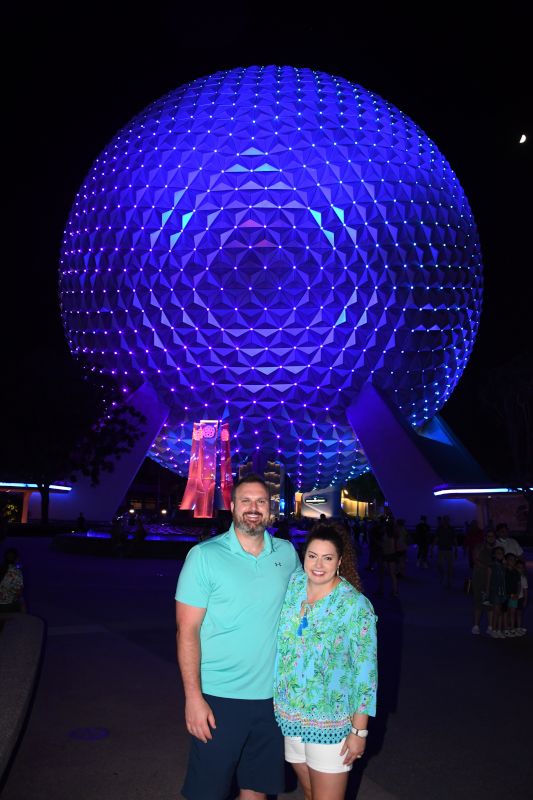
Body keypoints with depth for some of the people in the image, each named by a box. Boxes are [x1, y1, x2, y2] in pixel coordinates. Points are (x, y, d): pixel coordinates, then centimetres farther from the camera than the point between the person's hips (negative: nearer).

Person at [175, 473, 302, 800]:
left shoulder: (287, 553, 2)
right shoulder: (204, 556, -10)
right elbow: (187, 631, -10)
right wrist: (193, 697, -14)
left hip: (272, 695, 4)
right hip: (219, 698, -3)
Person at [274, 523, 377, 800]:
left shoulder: (355, 605, -15)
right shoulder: (292, 585, -3)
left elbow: (365, 671, -12)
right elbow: (278, 643, 10)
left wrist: (359, 731, -12)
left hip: (330, 722, -4)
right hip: (289, 714, 4)